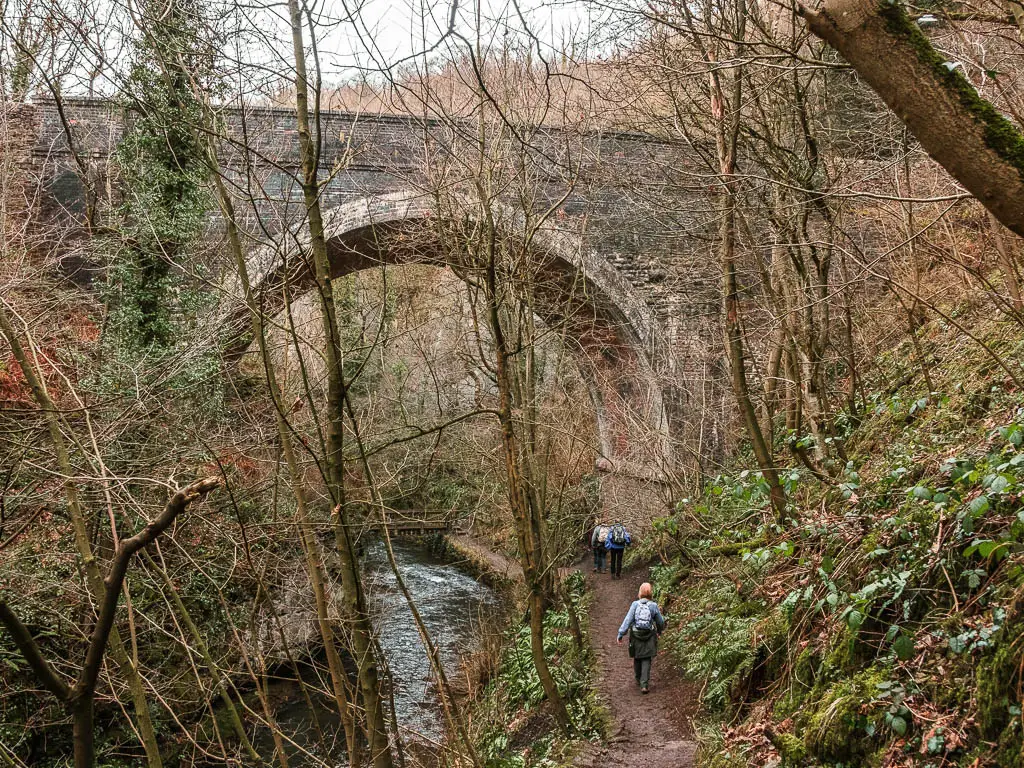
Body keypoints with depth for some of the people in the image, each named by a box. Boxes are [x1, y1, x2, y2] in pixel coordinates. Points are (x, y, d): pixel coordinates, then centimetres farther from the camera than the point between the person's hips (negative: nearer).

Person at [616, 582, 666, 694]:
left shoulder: (635, 604, -11)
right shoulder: (654, 606, -6)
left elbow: (628, 620, -14)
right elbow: (660, 621, 6)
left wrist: (620, 634, -10)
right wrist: (659, 631, 27)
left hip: (636, 635, 0)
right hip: (649, 636, 0)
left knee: (637, 658, 19)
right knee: (646, 660, 6)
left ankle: (638, 680, 37)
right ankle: (644, 684, -4)